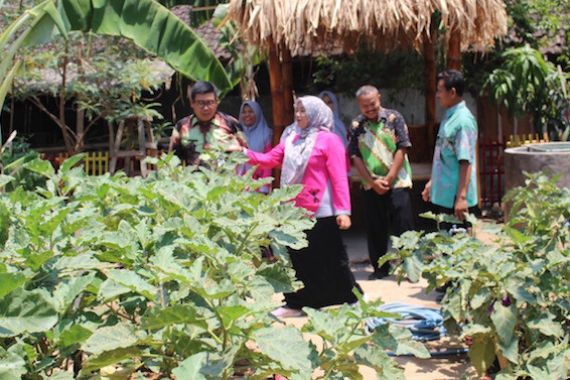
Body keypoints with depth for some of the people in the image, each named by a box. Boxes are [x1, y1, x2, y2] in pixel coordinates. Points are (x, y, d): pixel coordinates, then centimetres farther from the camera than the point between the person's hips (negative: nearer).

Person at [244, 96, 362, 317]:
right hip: (295, 210, 6)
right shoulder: (292, 139, 11)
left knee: (332, 259, 2)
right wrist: (245, 153, -6)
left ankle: (354, 300, 17)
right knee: (298, 259, 13)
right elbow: (269, 159, 8)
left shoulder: (329, 140, -8)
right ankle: (296, 304, 23)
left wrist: (343, 210, -18)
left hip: (321, 212, -6)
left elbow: (339, 178, -13)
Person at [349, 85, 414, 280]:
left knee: (403, 227, -1)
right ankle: (380, 267, 20)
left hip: (397, 182, -2)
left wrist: (389, 179, -11)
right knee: (375, 229, 8)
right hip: (371, 186, 2)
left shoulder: (394, 118, -3)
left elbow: (402, 149, -6)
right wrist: (372, 182, -8)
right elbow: (355, 157, 1)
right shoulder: (356, 126, 3)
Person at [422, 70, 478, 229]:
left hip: (456, 198, -9)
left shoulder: (463, 120, -17)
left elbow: (466, 162, -22)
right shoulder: (449, 117, 12)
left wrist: (462, 197, -26)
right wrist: (432, 182, 23)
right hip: (444, 195, 9)